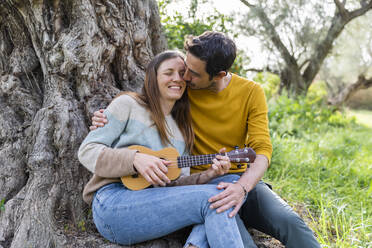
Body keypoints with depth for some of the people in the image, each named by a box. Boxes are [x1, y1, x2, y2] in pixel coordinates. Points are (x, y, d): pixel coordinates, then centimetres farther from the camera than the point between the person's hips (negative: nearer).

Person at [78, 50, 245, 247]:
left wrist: (208, 175, -5)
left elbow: (175, 183, 16)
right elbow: (87, 151, -2)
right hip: (112, 204, -6)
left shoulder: (182, 130, 20)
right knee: (212, 199, -24)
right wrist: (135, 159, -19)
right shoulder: (128, 104, 4)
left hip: (156, 206, 6)